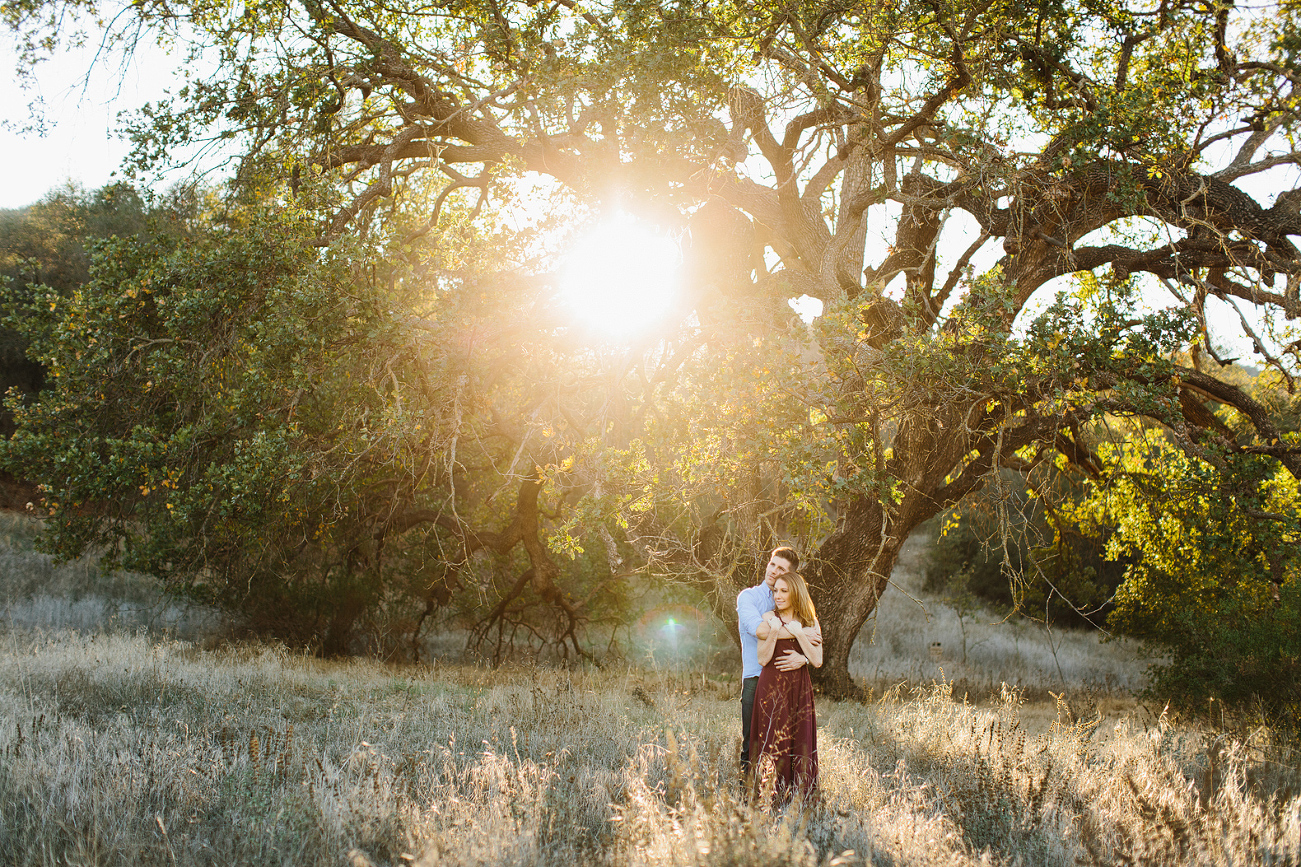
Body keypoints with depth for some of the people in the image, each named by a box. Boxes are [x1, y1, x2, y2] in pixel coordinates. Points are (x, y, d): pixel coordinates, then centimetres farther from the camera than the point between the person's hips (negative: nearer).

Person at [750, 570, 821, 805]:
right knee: (772, 741, -6)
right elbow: (763, 659, -7)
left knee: (800, 742, 3)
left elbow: (817, 661, -3)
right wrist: (774, 632, -18)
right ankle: (770, 798, -2)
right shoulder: (769, 618, 1)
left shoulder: (809, 622, 7)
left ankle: (800, 798, 10)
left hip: (800, 689, 2)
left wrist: (799, 634, -10)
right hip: (772, 688, -2)